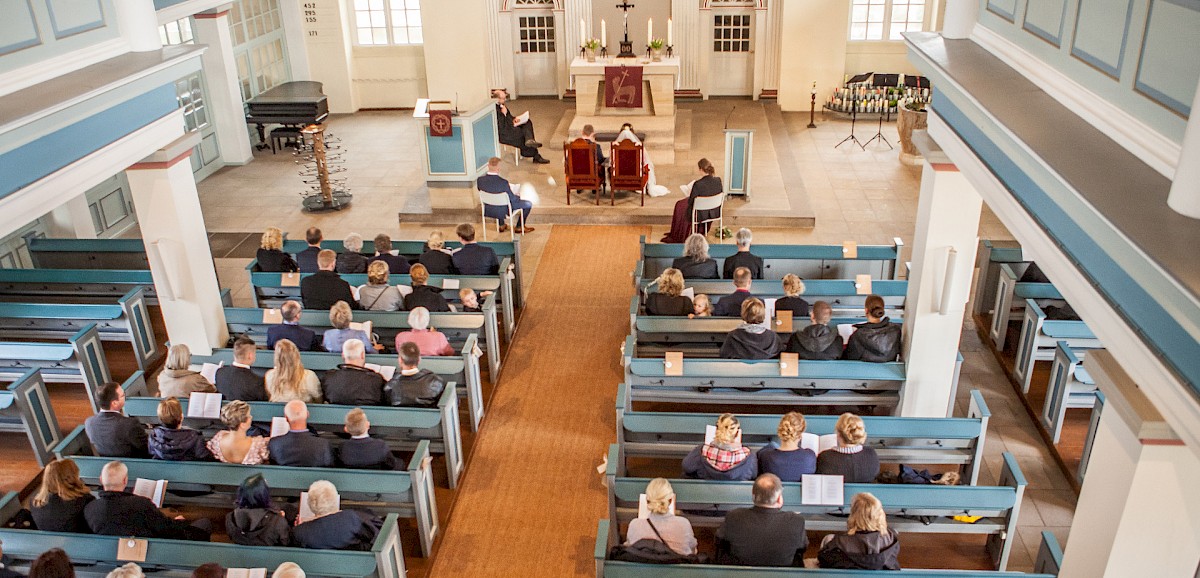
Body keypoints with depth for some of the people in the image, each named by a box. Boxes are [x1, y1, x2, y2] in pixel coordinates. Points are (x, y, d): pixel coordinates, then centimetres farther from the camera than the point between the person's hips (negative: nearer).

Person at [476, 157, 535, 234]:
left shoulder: (479, 179, -18)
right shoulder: (503, 182, -32)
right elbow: (513, 199, -19)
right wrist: (518, 196, 6)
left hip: (487, 211, 5)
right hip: (503, 212, -5)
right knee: (528, 204, 12)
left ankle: (501, 225, 44)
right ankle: (519, 227, 31)